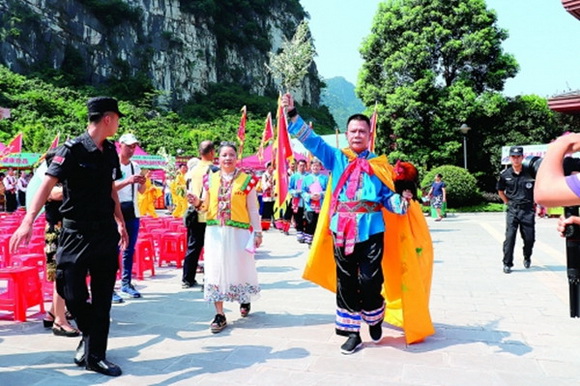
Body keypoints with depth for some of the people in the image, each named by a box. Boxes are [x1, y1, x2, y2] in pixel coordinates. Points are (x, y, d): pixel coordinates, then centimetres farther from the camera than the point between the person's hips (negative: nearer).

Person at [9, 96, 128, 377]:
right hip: (76, 233, -5)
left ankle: (95, 356, 18)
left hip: (106, 232, 6)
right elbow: (47, 184, -20)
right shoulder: (72, 150, -11)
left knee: (102, 298, 7)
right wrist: (28, 221, -32)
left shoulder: (110, 152, 8)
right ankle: (90, 333, 29)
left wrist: (120, 223, 21)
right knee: (72, 293, -2)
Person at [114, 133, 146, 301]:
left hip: (132, 213, 6)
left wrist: (142, 183, -3)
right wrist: (128, 181, -27)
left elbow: (141, 191, 18)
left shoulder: (135, 166, 13)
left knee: (129, 250, 10)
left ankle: (126, 284, 19)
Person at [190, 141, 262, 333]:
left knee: (240, 266, 7)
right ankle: (220, 315, 9)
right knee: (215, 269, 1)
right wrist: (198, 203, -8)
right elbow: (206, 207, 14)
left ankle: (245, 300, 37)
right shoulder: (210, 179, 8)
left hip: (239, 231, -2)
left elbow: (253, 210, 2)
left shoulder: (247, 180, 0)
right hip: (215, 231, 3)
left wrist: (257, 232, 0)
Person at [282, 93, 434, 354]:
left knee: (370, 281, -4)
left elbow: (388, 197, 6)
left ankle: (374, 318, 27)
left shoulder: (379, 165, 8)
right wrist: (292, 114, -4)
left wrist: (403, 200, -14)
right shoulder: (336, 158, 9)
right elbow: (311, 140, 4)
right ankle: (352, 333, 21)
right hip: (342, 231, 1)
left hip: (371, 231, -1)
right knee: (345, 283, 7)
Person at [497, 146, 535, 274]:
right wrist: (508, 202, 9)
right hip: (512, 210, 0)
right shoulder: (505, 175, 0)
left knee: (529, 238, 7)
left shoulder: (530, 173, -3)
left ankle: (527, 257, 36)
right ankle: (507, 263, 1)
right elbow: (500, 191, 16)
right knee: (509, 237, -7)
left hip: (528, 210, 0)